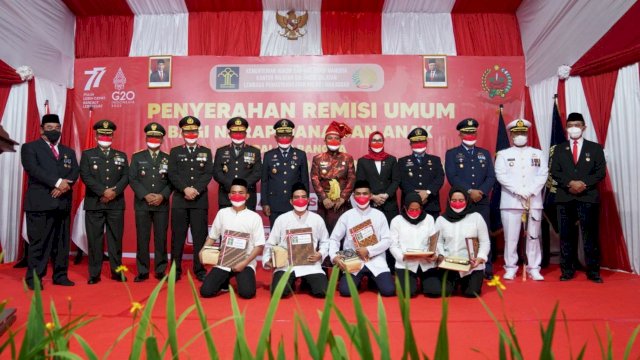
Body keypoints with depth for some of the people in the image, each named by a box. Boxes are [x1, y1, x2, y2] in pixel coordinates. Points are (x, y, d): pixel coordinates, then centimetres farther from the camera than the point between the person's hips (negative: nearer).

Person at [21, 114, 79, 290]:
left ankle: (60, 275, 15)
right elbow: (33, 169, -11)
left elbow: (75, 172, 5)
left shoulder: (69, 152, 20)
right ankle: (34, 278, 5)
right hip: (40, 202, -4)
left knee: (62, 242, 7)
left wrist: (65, 185, -14)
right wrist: (57, 182, -19)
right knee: (38, 241, -4)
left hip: (63, 203, 5)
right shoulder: (30, 147, 6)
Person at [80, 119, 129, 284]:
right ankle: (94, 273, 9)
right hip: (94, 203, -1)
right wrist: (103, 191, -16)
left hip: (116, 204, 1)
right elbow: (85, 176, -5)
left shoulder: (121, 156, 15)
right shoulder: (87, 154, 8)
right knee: (94, 239, 1)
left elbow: (126, 177, 4)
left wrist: (114, 192, -13)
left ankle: (116, 271, 12)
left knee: (115, 238, 4)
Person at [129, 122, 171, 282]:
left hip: (162, 205, 0)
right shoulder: (137, 157, 9)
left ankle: (160, 270, 11)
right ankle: (143, 271, 10)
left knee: (161, 238, 2)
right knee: (142, 238, 1)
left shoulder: (168, 158, 10)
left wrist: (162, 196, -11)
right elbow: (132, 179, 0)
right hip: (142, 204, 0)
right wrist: (145, 195, -12)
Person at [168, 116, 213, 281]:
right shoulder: (175, 152, 11)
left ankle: (200, 270, 9)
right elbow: (172, 174, -1)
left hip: (200, 200, 0)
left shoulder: (206, 152, 11)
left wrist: (196, 190, -15)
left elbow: (208, 174, -1)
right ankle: (176, 270, 12)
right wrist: (185, 189, -16)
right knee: (177, 236, 3)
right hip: (179, 200, 0)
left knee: (200, 236, 1)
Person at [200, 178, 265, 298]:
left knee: (247, 293, -25)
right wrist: (203, 251, -6)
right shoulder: (222, 213, 6)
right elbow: (212, 236, 14)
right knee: (206, 291, -14)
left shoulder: (254, 217, -3)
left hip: (245, 263, -2)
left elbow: (259, 245, -5)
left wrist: (244, 263, -15)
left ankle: (240, 278, 10)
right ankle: (225, 280, 18)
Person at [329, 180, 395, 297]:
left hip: (375, 261, 0)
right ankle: (359, 280, 15)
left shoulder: (379, 215, 3)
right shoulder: (347, 216, 2)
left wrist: (368, 250, -13)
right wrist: (334, 256, -14)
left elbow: (387, 241, 0)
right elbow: (334, 239, 4)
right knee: (345, 291, -20)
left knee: (389, 291, -18)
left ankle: (372, 279, 16)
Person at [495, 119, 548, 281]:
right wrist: (519, 192, -13)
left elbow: (543, 175, 3)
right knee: (511, 236, -1)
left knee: (533, 236, 5)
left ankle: (534, 269, 13)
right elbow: (501, 175, -4)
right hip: (511, 201, -2)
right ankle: (510, 268, 8)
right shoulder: (503, 154, 8)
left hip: (534, 201, 2)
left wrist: (530, 192, -11)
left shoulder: (538, 154, 14)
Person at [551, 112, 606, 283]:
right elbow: (555, 172, 3)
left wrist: (584, 184, -14)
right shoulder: (559, 149, 13)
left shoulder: (595, 148, 9)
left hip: (589, 197, -1)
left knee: (590, 236, 0)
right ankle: (567, 271, 11)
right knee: (566, 235, 4)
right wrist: (570, 183, -13)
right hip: (565, 198, 1)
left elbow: (600, 172, 1)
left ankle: (593, 272, 9)